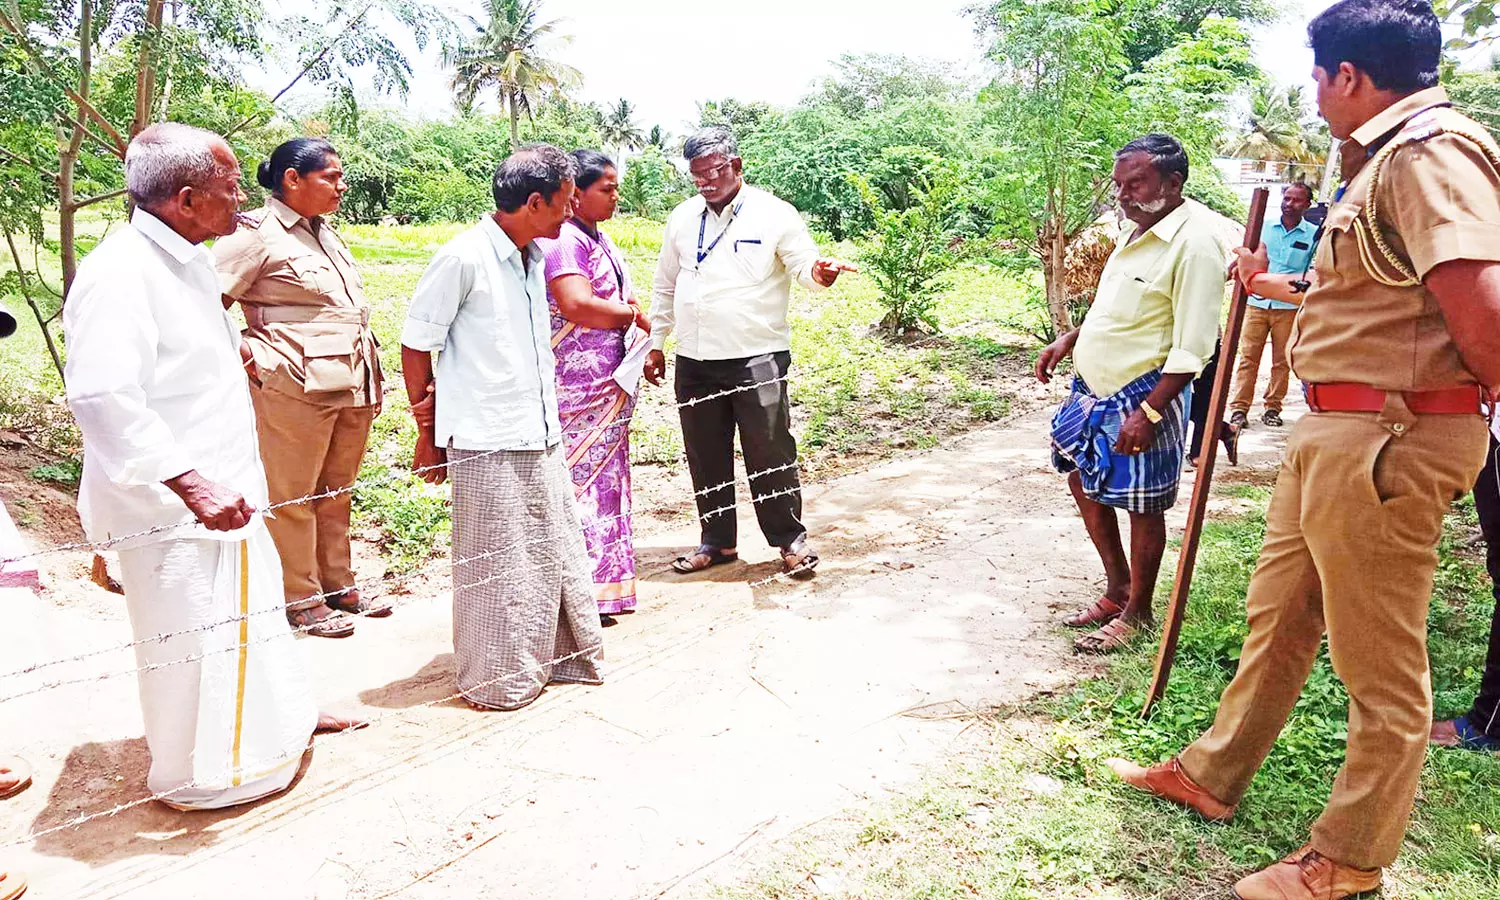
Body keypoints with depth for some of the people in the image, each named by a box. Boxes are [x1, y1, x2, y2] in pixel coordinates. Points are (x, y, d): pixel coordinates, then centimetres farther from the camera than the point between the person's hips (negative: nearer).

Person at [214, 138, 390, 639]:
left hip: (352, 385, 8)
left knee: (336, 491, 15)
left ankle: (337, 583, 27)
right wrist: (250, 357, -10)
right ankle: (300, 598, 15)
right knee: (292, 494, 3)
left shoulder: (326, 231, 16)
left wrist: (372, 381, 16)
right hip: (296, 386, -8)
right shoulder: (258, 233, -8)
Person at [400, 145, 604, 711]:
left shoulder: (533, 256, 9)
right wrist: (428, 432, -3)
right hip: (487, 445, -7)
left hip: (542, 436, 8)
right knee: (498, 565, 4)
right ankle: (499, 680, 21)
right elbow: (415, 345, -8)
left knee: (557, 552, 16)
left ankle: (564, 655, 33)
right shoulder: (463, 259, -13)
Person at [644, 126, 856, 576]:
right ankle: (717, 541, 27)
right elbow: (665, 288, 17)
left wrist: (819, 272, -32)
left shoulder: (774, 214, -3)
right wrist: (655, 344, 15)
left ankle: (789, 536, 18)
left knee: (770, 452, 0)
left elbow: (802, 265, -8)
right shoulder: (682, 218, 11)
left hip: (756, 358, -5)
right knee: (705, 456, 12)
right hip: (694, 362, 5)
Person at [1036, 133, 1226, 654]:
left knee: (1143, 507, 3)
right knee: (1083, 482, 17)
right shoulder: (1138, 228, 10)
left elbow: (1192, 350, -22)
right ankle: (1117, 589, 33)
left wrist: (1148, 412, -25)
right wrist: (1069, 339, 15)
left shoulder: (1193, 242, -19)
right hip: (1095, 386, 10)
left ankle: (1137, 612, 21)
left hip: (1144, 394, -10)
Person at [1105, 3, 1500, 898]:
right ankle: (1214, 774, 35)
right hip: (1334, 429, 10)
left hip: (1388, 441, -10)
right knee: (1278, 615, 19)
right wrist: (1277, 284, 37)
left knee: (1381, 664, 5)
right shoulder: (1386, 159, 15)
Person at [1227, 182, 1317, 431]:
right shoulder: (1263, 226, 9)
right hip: (1256, 302, 1)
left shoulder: (1313, 234, 5)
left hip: (1289, 307, -1)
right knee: (1248, 357, -3)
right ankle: (1239, 408, 0)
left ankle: (1273, 408, 13)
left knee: (1282, 361, 3)